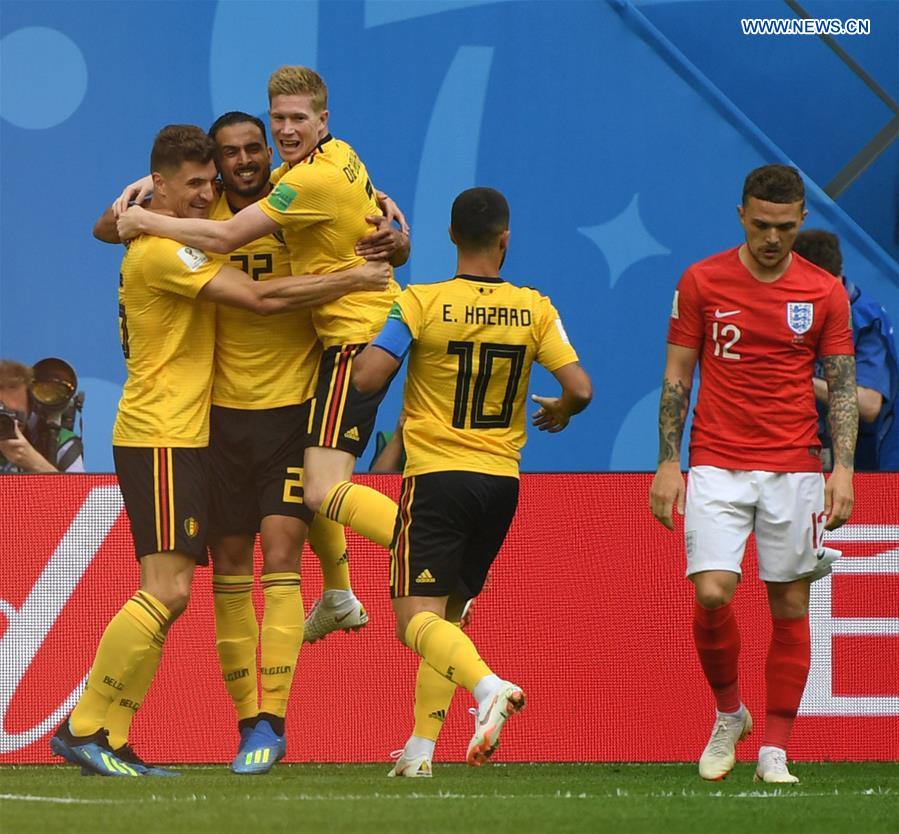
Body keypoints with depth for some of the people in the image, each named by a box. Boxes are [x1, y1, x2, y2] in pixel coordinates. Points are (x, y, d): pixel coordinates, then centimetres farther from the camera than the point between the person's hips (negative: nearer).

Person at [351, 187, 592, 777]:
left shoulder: (421, 303, -8)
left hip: (437, 477, -4)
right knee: (448, 613, 17)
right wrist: (558, 413, 18)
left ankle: (490, 687, -34)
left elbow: (366, 379, -14)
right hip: (502, 481, 4)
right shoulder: (535, 309, 0)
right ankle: (421, 749, 12)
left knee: (418, 618, -7)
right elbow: (580, 389, -5)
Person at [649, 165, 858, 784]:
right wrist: (668, 464, -1)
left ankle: (775, 749, 10)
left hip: (795, 470, 1)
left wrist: (843, 468, -5)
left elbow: (843, 387, 6)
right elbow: (677, 377, 5)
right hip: (717, 466, -1)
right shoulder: (701, 282, 1)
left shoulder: (825, 292, 3)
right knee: (711, 593, -14)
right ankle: (727, 715, 10)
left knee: (790, 606, 1)